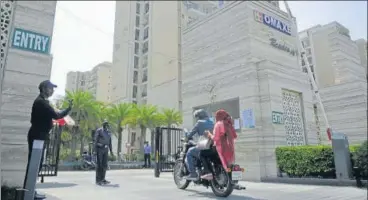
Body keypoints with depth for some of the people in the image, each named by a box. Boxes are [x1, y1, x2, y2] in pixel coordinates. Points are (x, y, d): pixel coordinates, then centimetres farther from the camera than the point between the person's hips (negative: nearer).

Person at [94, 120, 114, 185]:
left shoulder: (108, 132, 12)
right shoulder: (98, 131, -7)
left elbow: (109, 142, 15)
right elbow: (95, 140, -10)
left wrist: (111, 151, 11)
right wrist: (95, 150, -17)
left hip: (105, 150, 6)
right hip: (99, 149, -6)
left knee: (104, 165, 5)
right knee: (99, 165, -5)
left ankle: (102, 179, 13)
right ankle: (98, 180, 1)